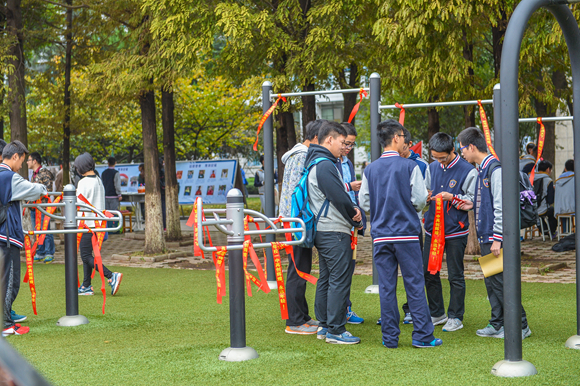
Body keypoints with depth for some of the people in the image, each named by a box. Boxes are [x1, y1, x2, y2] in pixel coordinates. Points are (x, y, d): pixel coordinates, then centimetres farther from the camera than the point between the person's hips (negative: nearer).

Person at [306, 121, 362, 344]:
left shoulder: (318, 164, 17)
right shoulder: (325, 165, -17)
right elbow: (339, 198, -20)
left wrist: (352, 210, 1)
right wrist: (355, 218, -4)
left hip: (322, 231, 11)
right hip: (334, 232, -11)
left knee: (326, 279, 15)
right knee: (339, 280, -7)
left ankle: (324, 325, 21)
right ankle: (335, 330, -5)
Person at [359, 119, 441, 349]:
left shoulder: (370, 170, 4)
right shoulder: (409, 166, -5)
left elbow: (364, 202, 6)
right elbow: (420, 199, -7)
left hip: (380, 235, 3)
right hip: (406, 234, -3)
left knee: (386, 287, 5)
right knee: (414, 284, 2)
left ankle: (390, 337, 7)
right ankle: (422, 335, 2)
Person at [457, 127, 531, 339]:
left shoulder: (495, 169, -16)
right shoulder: (482, 169, 14)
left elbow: (501, 206, -19)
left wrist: (497, 238, -21)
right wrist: (474, 204, 8)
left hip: (495, 236, -10)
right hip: (485, 236, 10)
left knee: (500, 281, -7)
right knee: (491, 282, 12)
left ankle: (521, 325, 0)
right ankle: (497, 324, 18)